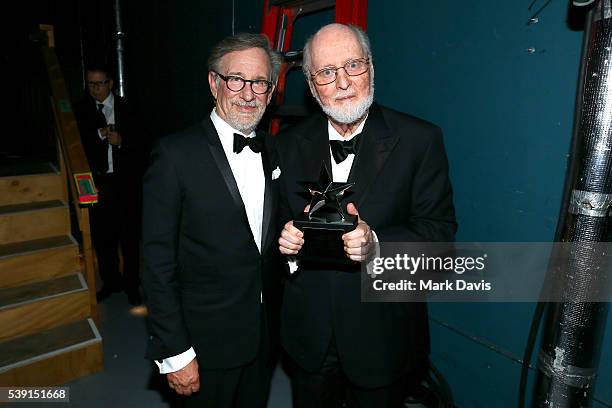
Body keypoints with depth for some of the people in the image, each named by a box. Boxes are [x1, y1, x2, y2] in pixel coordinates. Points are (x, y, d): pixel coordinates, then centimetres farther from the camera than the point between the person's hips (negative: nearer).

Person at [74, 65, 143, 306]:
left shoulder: (126, 109, 5)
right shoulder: (81, 110, 7)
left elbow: (139, 141, 3)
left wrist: (121, 140, -16)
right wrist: (99, 134, -17)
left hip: (125, 181, -1)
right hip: (97, 182, 2)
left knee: (129, 234, 4)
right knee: (102, 235, 7)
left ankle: (131, 283, 17)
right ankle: (111, 281, 24)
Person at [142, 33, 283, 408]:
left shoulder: (273, 150, 2)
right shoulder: (175, 155, -16)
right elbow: (158, 263, -16)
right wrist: (174, 353, -15)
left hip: (265, 334, 6)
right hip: (207, 341, -5)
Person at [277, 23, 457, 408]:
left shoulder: (419, 140, -11)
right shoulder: (291, 145, 0)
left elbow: (440, 229, -11)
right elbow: (280, 219, 7)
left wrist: (377, 243, -28)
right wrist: (286, 236, -15)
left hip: (381, 336, -2)